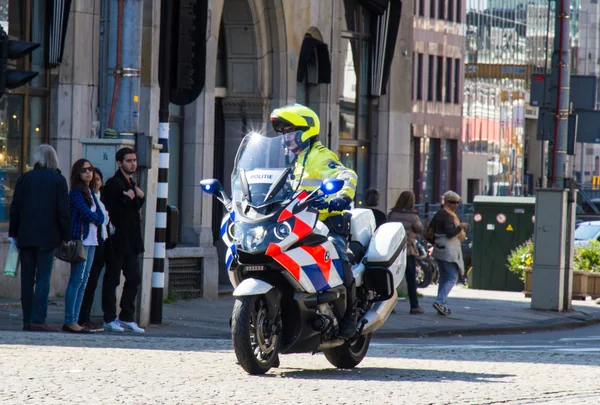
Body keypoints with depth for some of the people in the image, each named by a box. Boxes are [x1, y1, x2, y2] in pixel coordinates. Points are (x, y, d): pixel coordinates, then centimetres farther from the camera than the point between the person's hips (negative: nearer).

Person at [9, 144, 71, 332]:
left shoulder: (25, 178, 5)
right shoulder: (58, 180, -3)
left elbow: (15, 207, 6)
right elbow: (63, 211, -7)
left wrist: (13, 233, 13)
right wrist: (66, 237, -1)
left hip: (26, 237, 3)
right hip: (48, 237, -3)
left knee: (27, 279, 7)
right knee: (43, 278, -4)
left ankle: (27, 320, 8)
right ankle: (37, 319, -14)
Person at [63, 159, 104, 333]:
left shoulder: (90, 192, 19)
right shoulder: (76, 192, -7)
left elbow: (100, 216, 17)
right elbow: (88, 214, -13)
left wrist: (94, 218, -2)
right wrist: (97, 217, 4)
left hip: (91, 241, 9)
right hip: (80, 240, -9)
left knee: (83, 283, 6)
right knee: (76, 281, -10)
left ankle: (74, 320, 6)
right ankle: (69, 321, -11)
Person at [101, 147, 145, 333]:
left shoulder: (131, 184, 17)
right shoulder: (113, 184, -10)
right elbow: (112, 211, -16)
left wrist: (139, 198, 3)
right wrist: (127, 199, -19)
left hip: (131, 241, 8)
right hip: (117, 241, -8)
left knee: (134, 279, 7)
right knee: (112, 280, -1)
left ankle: (127, 318, 15)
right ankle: (109, 319, 3)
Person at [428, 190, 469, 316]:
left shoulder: (438, 214, 15)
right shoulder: (448, 216, -14)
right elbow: (450, 233, -23)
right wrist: (461, 226, -13)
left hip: (439, 248, 10)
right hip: (449, 250, -10)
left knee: (444, 277, 13)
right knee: (452, 277, -9)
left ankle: (441, 305, 12)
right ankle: (440, 301, -22)